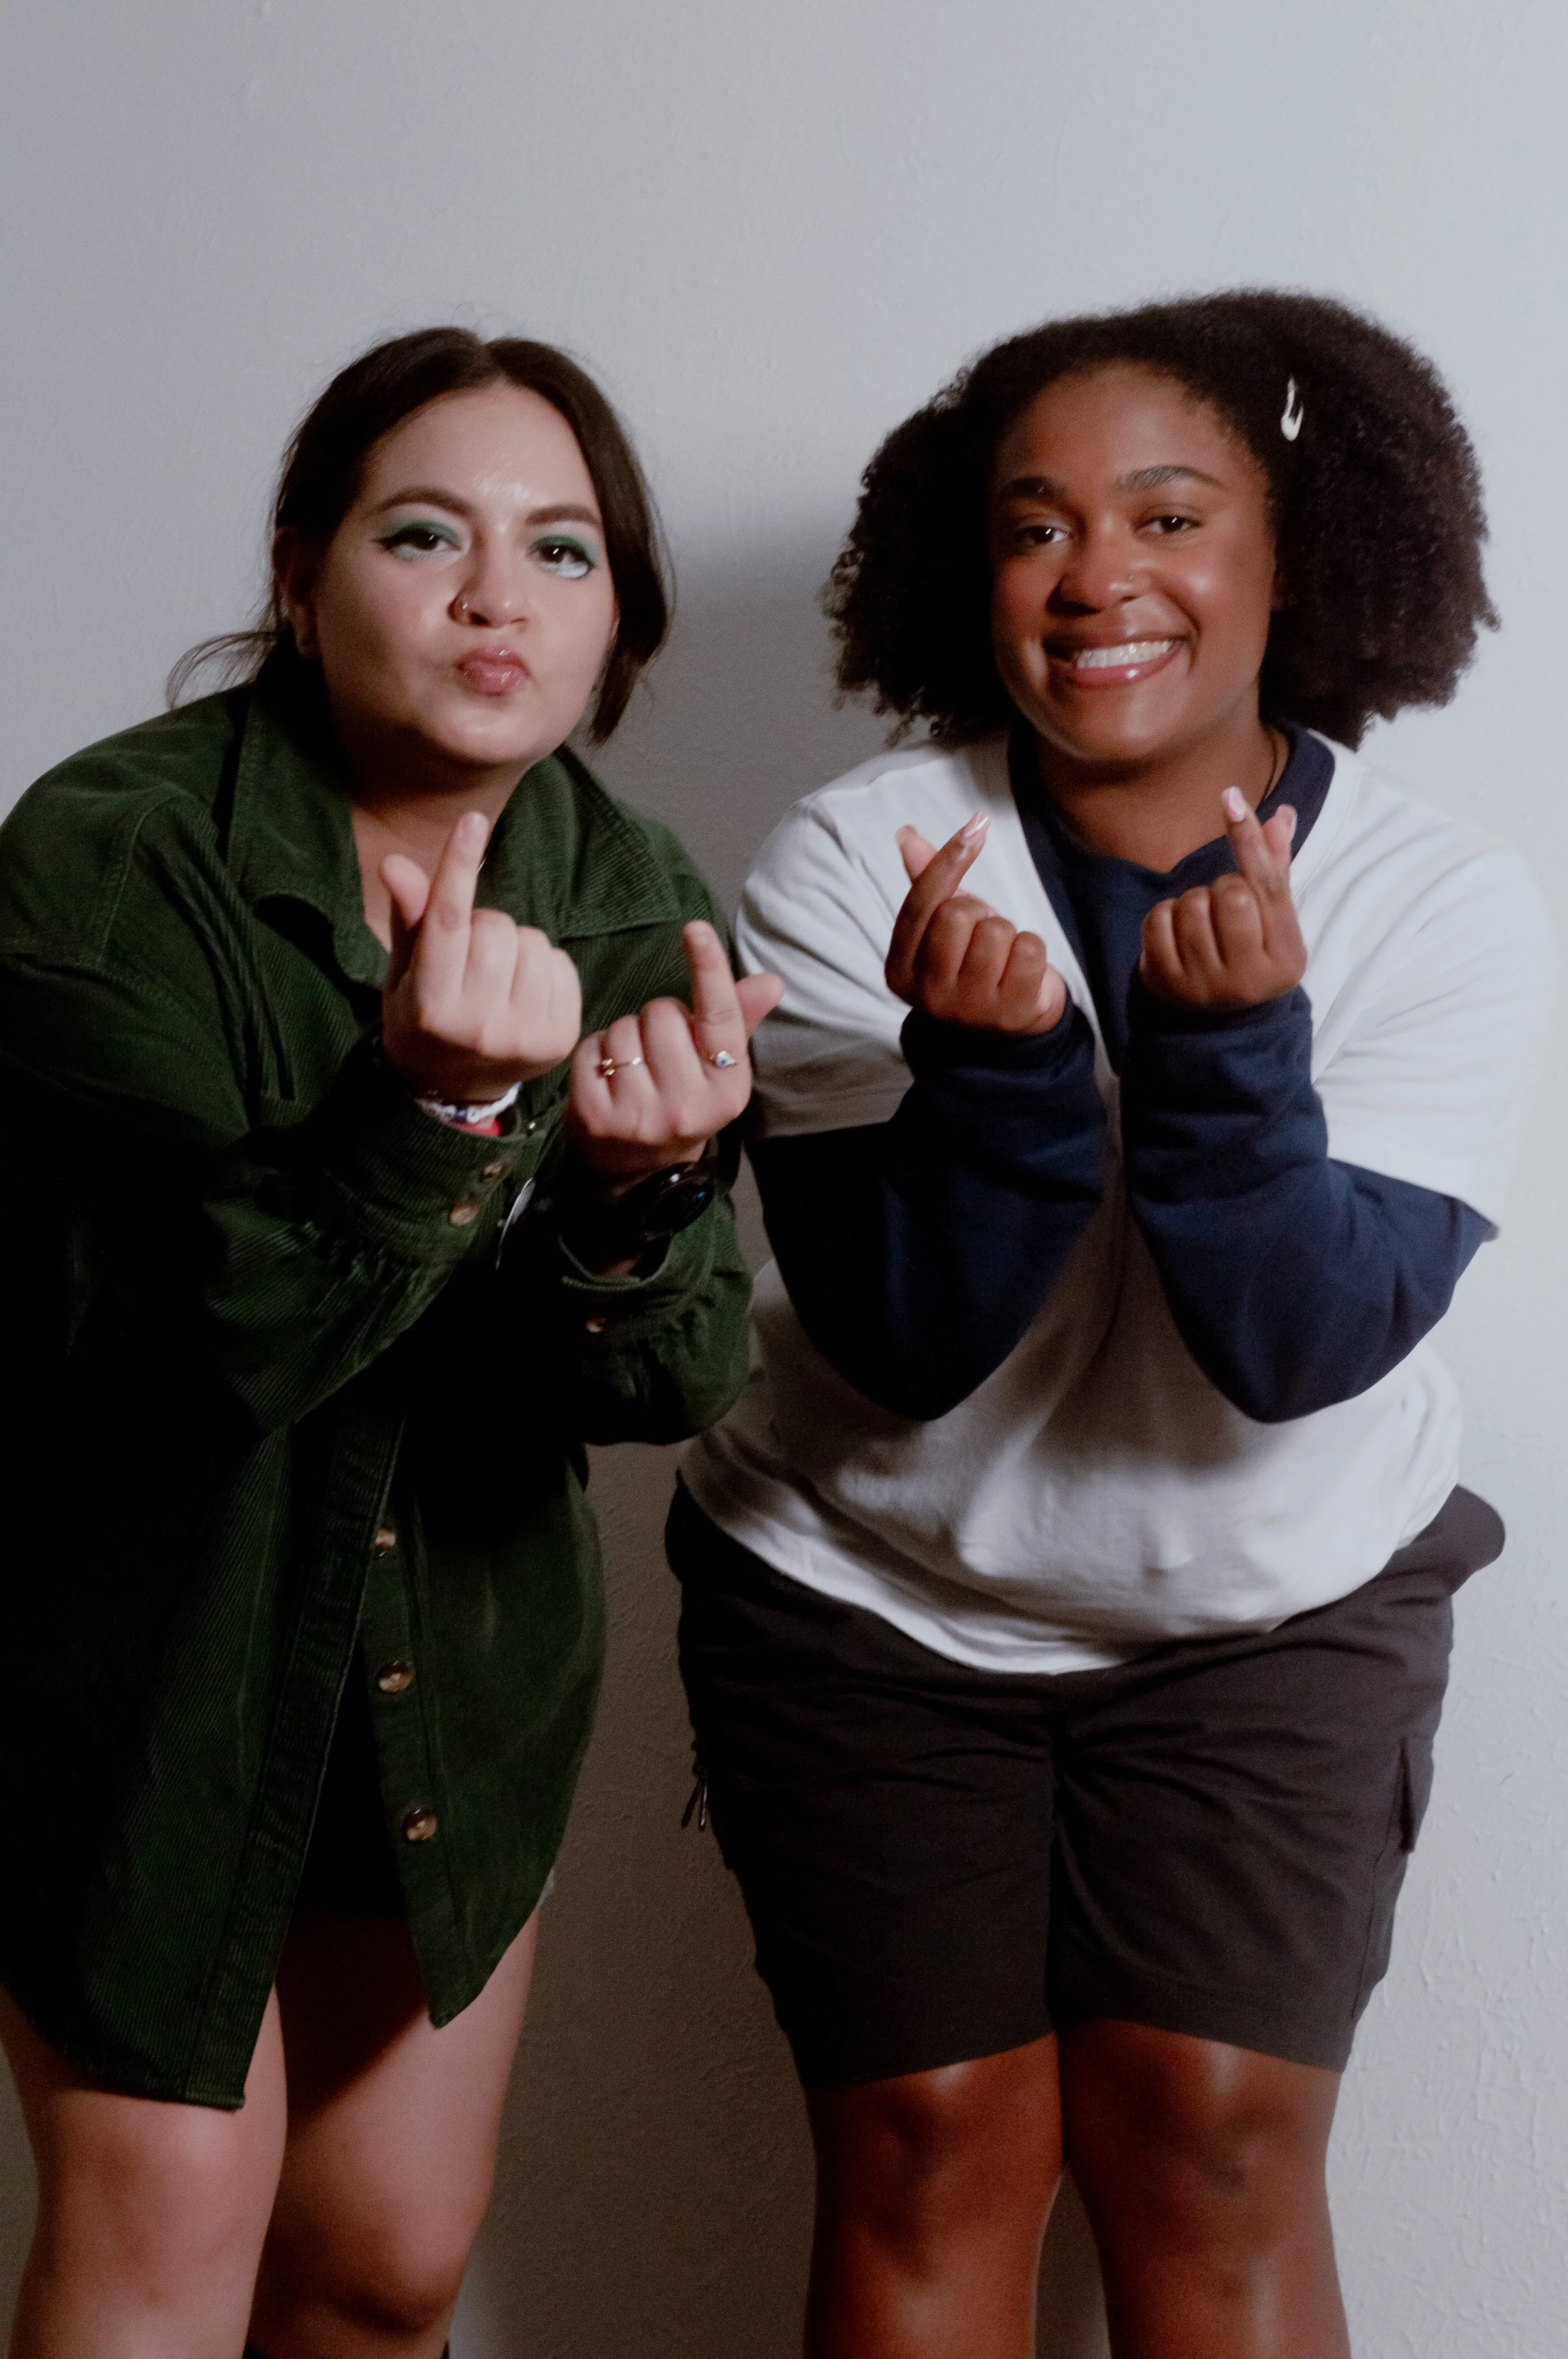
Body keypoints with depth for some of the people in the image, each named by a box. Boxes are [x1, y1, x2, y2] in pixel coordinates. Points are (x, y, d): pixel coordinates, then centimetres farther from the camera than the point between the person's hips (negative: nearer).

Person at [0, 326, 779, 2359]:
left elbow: (667, 1388, -12)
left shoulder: (640, 912, -7)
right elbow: (171, 1339, -27)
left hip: (462, 1658, 4)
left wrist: (644, 1199, -34)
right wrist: (433, 1107, -42)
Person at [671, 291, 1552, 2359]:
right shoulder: (853, 867, -15)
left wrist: (1234, 1044, -38)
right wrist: (989, 1065, -37)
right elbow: (905, 1353, -19)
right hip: (866, 1606, 0)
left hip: (1275, 1617, 1)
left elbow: (1302, 1351, -21)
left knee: (1213, 2143, -5)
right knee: (930, 2146, -1)